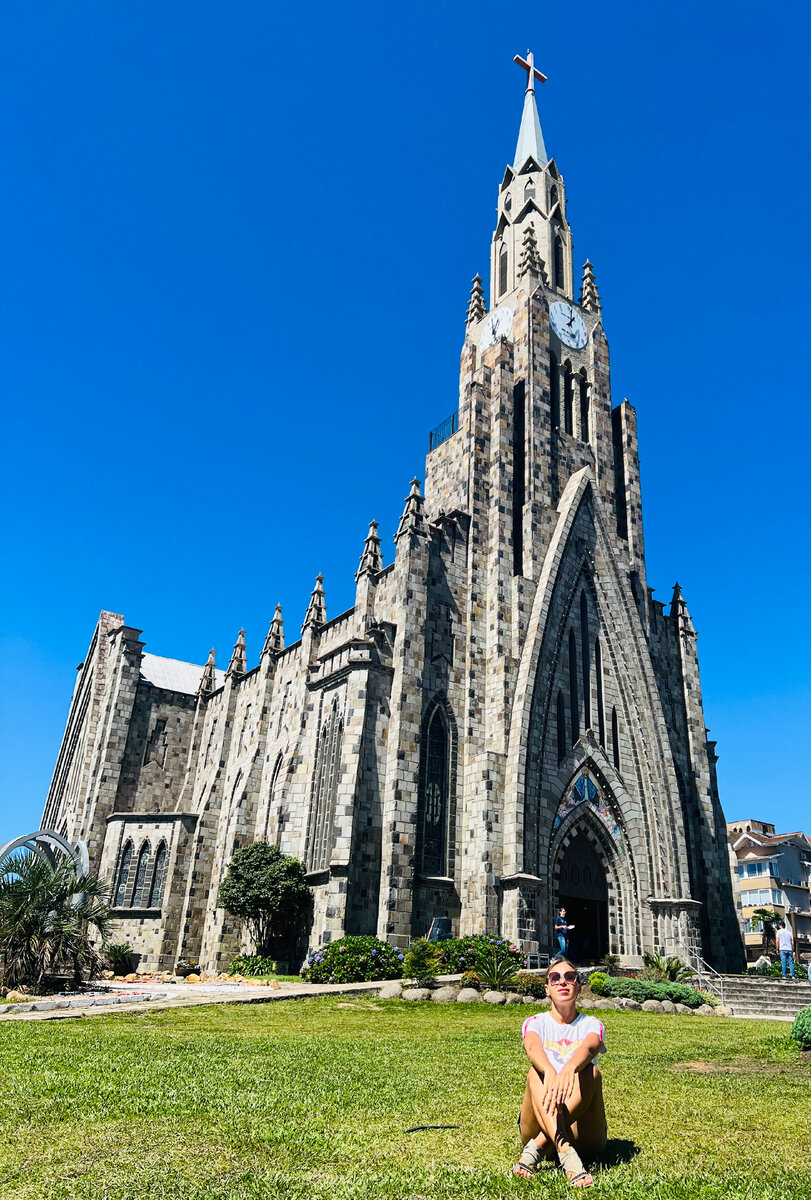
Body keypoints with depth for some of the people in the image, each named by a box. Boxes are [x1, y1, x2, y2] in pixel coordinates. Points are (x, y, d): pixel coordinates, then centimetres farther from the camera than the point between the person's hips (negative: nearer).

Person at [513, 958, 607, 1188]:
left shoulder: (591, 1025, 4)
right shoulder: (536, 1022, 5)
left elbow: (588, 1048, -22)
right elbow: (532, 1048, -22)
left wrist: (569, 1068, -47)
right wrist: (549, 1071, -46)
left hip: (580, 1128, 0)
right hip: (539, 1124, 0)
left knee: (591, 1072, -27)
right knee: (536, 1072, -27)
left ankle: (537, 1147, -35)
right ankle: (565, 1152, -46)